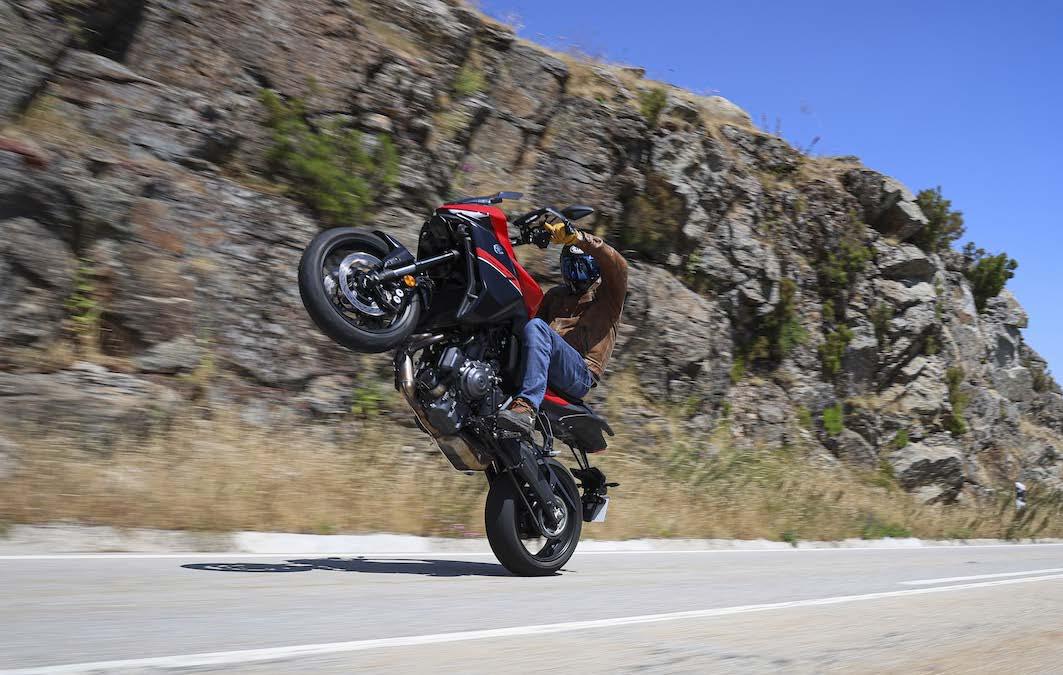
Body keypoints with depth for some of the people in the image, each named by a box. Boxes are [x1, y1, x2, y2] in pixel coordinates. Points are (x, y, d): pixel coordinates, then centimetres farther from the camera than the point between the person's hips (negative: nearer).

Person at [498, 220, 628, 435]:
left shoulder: (608, 293, 15)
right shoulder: (555, 295, 35)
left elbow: (618, 265, -5)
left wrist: (580, 238, -20)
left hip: (581, 373, -5)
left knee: (536, 328, -32)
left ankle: (526, 407, -46)